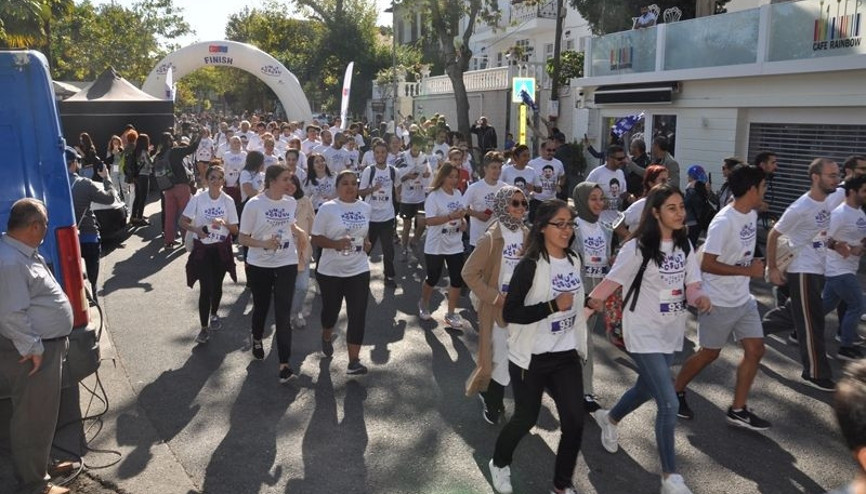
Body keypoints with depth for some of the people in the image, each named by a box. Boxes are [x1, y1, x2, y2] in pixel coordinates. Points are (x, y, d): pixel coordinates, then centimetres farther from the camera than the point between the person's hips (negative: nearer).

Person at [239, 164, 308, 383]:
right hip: (259, 265, -1)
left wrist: (300, 233, 2)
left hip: (286, 264, 2)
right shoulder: (254, 204, -13)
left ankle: (284, 364, -4)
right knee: (261, 307, 18)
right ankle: (257, 340, 49)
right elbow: (242, 238, -10)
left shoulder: (292, 203, -1)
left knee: (283, 315, -5)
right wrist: (264, 243, -25)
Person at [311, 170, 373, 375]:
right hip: (331, 271, -2)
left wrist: (366, 242, -1)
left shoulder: (365, 207, 4)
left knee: (358, 314, -5)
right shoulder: (327, 209, -10)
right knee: (331, 309, 16)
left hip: (359, 270, 3)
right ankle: (327, 338, 49)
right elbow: (316, 238, -9)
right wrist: (336, 244, -25)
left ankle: (354, 360, 0)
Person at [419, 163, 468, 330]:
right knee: (433, 279, 9)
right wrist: (451, 217, -31)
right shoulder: (434, 196, -15)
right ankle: (423, 304, 38)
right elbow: (430, 221, -23)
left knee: (457, 279, 2)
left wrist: (463, 221, -2)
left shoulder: (458, 194, 5)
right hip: (436, 246, -5)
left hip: (455, 245, 5)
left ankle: (451, 314, 16)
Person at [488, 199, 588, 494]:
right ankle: (499, 464, 39)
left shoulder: (574, 262, 4)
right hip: (531, 357, -5)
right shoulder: (530, 266, -17)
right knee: (526, 418, 9)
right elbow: (510, 313, -21)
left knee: (574, 420, 0)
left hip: (567, 355, 5)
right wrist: (553, 306, -27)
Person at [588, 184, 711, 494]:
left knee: (647, 389, 23)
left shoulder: (684, 245, 2)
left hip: (671, 332, 7)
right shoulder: (637, 248, -17)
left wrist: (700, 299, -23)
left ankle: (609, 419, 54)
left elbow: (691, 286, -1)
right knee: (669, 403, -11)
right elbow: (611, 282, -16)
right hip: (644, 334, -7)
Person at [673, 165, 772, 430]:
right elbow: (706, 264, -25)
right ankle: (676, 392, 28)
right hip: (719, 302, -8)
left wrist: (754, 264, 3)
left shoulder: (751, 214, 3)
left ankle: (738, 410, 18)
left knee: (755, 349, 7)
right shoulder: (724, 222, -24)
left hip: (743, 299, 8)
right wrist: (748, 270, -23)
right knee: (709, 354, 6)